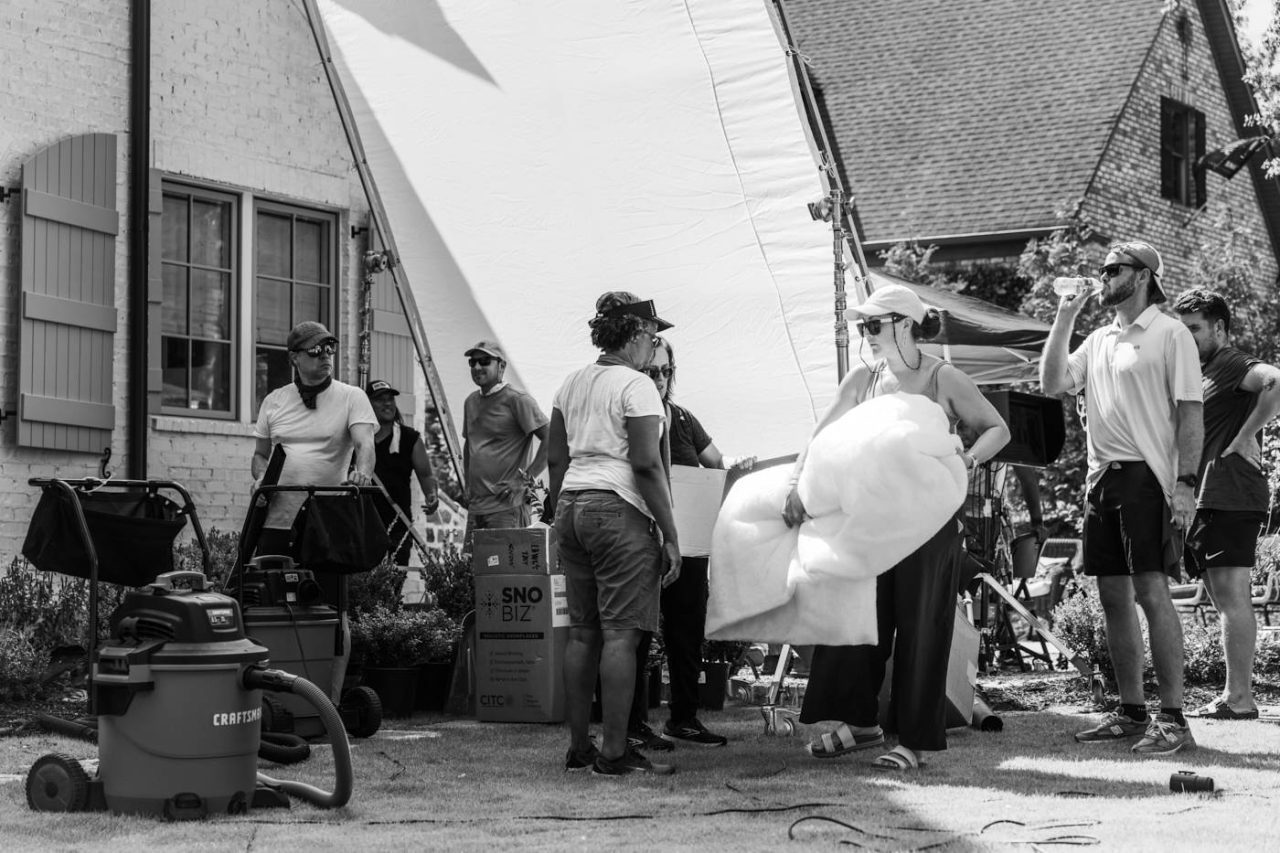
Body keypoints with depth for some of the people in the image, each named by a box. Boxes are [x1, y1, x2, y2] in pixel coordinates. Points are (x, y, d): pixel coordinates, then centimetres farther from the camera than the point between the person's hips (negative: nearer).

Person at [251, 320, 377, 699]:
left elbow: (365, 442, -11)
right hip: (278, 522, 3)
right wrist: (260, 475, -3)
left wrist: (362, 469, -32)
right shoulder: (274, 402, 13)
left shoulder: (351, 398, 3)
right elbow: (260, 454, 19)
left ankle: (333, 696, 6)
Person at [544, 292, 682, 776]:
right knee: (620, 632, -6)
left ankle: (578, 747, 13)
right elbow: (646, 465, -13)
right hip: (619, 509, -8)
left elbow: (555, 457, 16)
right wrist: (670, 535, -11)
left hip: (572, 505, 8)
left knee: (582, 632, 10)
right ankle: (614, 751, -7)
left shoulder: (572, 384, 16)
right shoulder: (636, 386, -7)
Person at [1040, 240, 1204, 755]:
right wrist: (1064, 318, 8)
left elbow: (1190, 413, -7)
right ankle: (1130, 712, 16)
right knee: (1113, 598, 8)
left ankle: (1172, 718, -10)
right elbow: (1052, 384, 11)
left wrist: (1185, 482, -16)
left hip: (1146, 477, -7)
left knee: (1151, 592, -12)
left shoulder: (1170, 334, -3)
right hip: (1101, 478, 7)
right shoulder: (1098, 341, 18)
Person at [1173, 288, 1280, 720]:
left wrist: (1245, 437, -22)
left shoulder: (1230, 364, -8)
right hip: (1205, 501, 10)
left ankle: (1240, 698, -12)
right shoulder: (1201, 373, 23)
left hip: (1229, 496, -10)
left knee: (1231, 596, -11)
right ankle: (1235, 695, 13)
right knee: (1223, 599, 10)